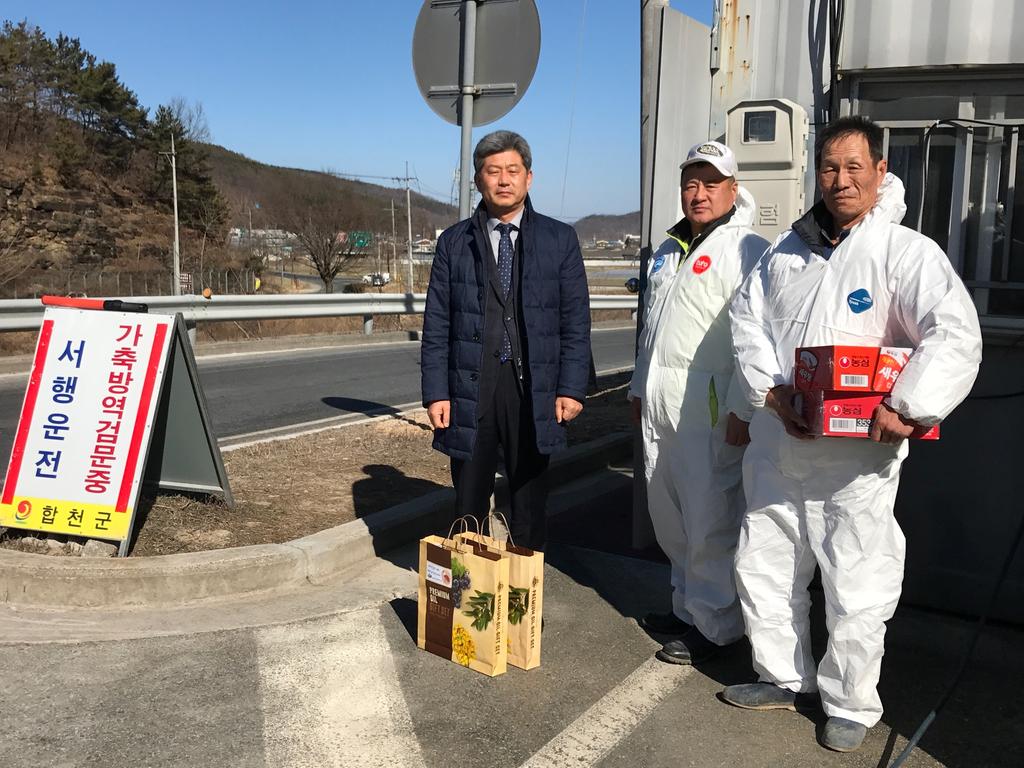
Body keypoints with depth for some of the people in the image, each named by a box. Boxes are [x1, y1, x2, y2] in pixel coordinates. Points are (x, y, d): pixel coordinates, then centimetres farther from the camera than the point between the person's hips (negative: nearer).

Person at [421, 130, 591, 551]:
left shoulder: (560, 239, 5)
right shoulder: (454, 242, 6)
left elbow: (576, 320, 2)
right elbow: (436, 325, 4)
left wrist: (572, 388, -5)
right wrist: (436, 392, -3)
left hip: (533, 390, 0)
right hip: (470, 388, 0)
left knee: (529, 503, 11)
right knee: (468, 504, 8)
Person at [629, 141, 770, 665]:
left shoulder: (746, 249, -9)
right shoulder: (669, 249, 19)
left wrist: (743, 409, -20)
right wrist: (638, 388, 24)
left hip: (709, 405, -8)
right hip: (659, 404, 8)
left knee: (710, 521, -2)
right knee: (669, 515, 15)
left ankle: (714, 625, 11)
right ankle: (686, 605, 30)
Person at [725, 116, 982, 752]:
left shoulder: (907, 251, -8)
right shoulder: (786, 252, 11)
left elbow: (956, 336, -18)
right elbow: (749, 321, 8)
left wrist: (905, 410, -25)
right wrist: (773, 394, -7)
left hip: (857, 454, -5)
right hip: (778, 442, 6)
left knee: (857, 589, 3)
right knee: (763, 566, 16)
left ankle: (850, 704, 24)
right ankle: (783, 677, 36)